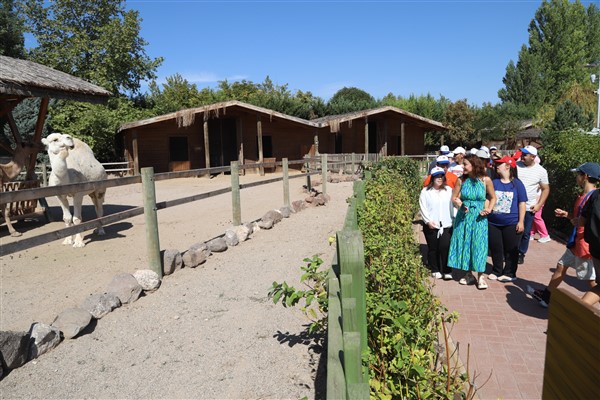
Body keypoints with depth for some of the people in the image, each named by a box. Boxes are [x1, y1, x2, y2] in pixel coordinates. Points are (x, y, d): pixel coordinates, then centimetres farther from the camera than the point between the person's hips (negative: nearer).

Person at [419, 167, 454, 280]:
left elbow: (453, 206, 8)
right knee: (433, 249, 7)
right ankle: (435, 270, 21)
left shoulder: (449, 190, 9)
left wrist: (455, 219, -2)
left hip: (446, 225, 1)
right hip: (431, 226, -1)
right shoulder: (425, 191, 1)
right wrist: (428, 221, -11)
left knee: (445, 247, -8)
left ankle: (447, 271, 2)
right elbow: (423, 208, -2)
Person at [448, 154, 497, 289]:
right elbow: (454, 198, 4)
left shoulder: (485, 180, -6)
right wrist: (459, 204, -16)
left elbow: (493, 198, 5)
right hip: (463, 216, 3)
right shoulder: (461, 180, -1)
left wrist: (489, 209, -11)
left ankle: (480, 276, 8)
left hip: (479, 217, -2)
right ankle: (469, 274, 20)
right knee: (464, 244, 7)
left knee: (479, 245, -3)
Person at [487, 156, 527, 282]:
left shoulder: (517, 184, -4)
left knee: (511, 250, 8)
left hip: (511, 223, -3)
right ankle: (496, 271, 26)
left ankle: (509, 273, 21)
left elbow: (522, 203, -2)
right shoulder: (494, 182, 3)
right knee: (495, 249, 12)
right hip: (493, 222, 3)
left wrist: (521, 221, -5)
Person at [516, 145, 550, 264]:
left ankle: (521, 254, 25)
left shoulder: (541, 171, -4)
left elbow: (546, 189, 3)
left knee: (525, 233, 9)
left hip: (529, 208, 0)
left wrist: (539, 205, -6)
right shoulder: (515, 165, -4)